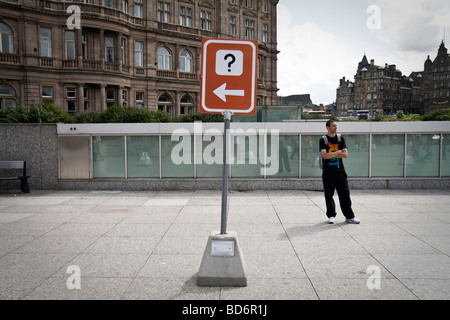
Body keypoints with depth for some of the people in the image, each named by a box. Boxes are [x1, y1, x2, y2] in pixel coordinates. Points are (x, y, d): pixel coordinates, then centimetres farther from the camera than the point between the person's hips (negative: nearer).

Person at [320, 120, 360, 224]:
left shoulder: (340, 138, 9)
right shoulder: (323, 140, -1)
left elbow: (345, 154, -2)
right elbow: (324, 155, -15)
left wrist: (331, 154, -10)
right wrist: (338, 152, -8)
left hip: (340, 171, 3)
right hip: (328, 172, -2)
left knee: (345, 194, 3)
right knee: (329, 195, 3)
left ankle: (349, 216, 10)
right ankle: (331, 216, 17)